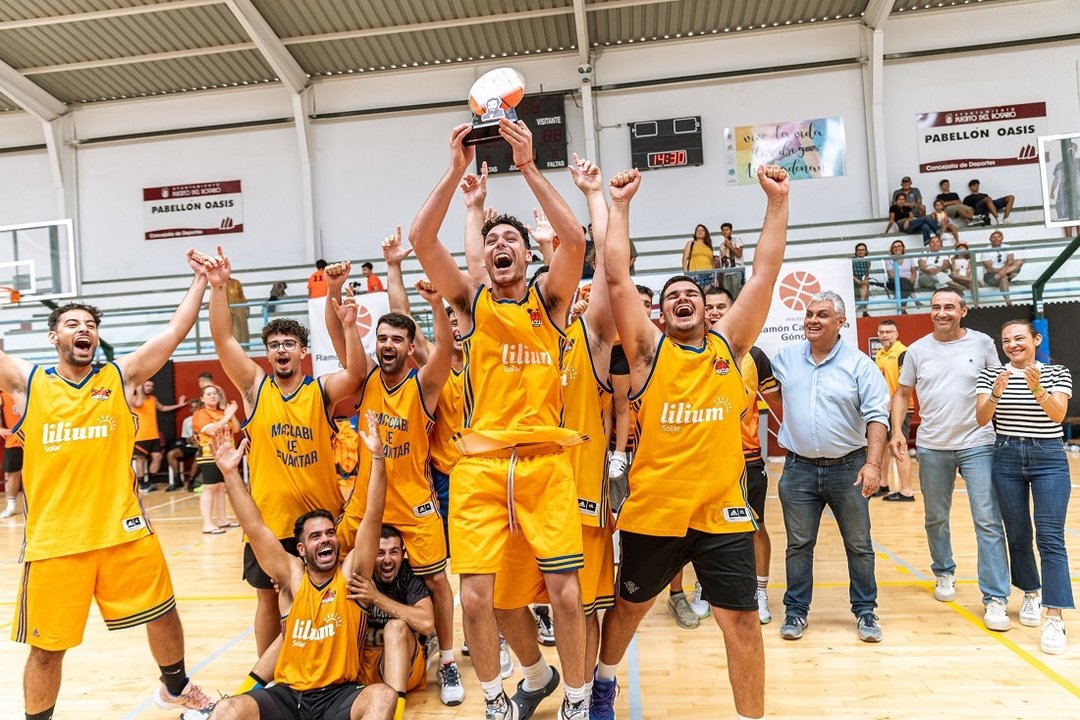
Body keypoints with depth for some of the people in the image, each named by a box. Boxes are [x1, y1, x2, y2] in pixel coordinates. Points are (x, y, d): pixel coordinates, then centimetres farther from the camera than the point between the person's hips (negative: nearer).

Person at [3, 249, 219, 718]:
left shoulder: (120, 377, 5)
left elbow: (176, 331, 1)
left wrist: (200, 281, -1)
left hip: (123, 531, 1)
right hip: (54, 539, -1)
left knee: (163, 615, 13)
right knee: (47, 645, 8)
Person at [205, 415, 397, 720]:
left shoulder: (351, 573, -1)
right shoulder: (292, 576, 2)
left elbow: (373, 519, -13)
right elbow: (255, 529, -7)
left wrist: (377, 457, -24)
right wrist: (230, 473, -16)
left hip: (340, 695, -1)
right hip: (287, 694, 2)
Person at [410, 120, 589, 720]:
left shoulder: (549, 297, 8)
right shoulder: (471, 301, 9)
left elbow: (574, 237, -10)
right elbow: (421, 240, -3)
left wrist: (528, 166, -10)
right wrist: (457, 169, -8)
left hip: (546, 459, 0)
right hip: (479, 462, 1)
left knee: (565, 590, 0)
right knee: (475, 596, 0)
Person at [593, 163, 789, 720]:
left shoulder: (728, 343, 6)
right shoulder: (648, 349, 0)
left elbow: (765, 273, 3)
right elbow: (617, 277, -6)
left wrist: (777, 201, 1)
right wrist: (619, 204, -3)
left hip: (722, 510, 1)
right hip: (653, 508, 0)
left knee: (742, 621, 3)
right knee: (629, 606, 19)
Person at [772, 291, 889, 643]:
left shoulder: (859, 364, -5)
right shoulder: (785, 358, 3)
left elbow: (876, 416, -8)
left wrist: (873, 464, -17)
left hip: (848, 468, -2)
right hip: (799, 469, 2)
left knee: (859, 545, 9)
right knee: (798, 545, 10)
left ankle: (865, 611, 25)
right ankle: (796, 611, 23)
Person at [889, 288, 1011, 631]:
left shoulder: (983, 344, 0)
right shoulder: (917, 350, 3)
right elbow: (902, 394, 9)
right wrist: (897, 431, -4)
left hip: (977, 445, -2)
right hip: (932, 448, 2)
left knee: (988, 521, -5)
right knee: (936, 519, 14)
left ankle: (995, 599, 2)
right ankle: (944, 574, 35)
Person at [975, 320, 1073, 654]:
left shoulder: (1058, 374, 1)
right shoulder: (991, 374, 3)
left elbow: (1058, 414, -14)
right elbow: (981, 418, -7)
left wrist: (1037, 390, -32)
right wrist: (996, 394, -25)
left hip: (1049, 458, -1)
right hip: (1006, 458, 2)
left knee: (1050, 537, -9)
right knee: (1018, 535, 10)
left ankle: (1055, 618, -9)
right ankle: (1031, 595, 31)